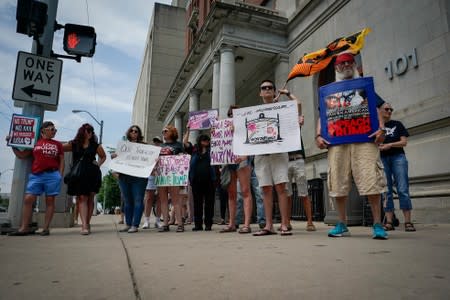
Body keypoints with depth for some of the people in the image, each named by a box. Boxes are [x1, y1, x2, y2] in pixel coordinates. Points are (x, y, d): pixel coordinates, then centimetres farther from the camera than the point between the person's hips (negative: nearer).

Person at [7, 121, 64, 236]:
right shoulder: (35, 142, 14)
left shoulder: (57, 144, 13)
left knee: (50, 201, -1)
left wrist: (60, 175, -1)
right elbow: (21, 155, 18)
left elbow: (61, 161, 10)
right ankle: (24, 228, 3)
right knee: (28, 199, -4)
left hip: (52, 175, -1)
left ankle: (46, 228, 4)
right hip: (35, 175, 1)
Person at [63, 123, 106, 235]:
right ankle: (84, 225, -14)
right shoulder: (73, 144, 7)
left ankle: (87, 224, 11)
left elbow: (103, 156, 22)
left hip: (92, 174, 2)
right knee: (82, 198, -9)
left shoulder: (95, 145, 10)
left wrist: (98, 164, 7)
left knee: (90, 199, 4)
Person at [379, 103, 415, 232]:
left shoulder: (397, 124, 13)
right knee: (386, 191, -2)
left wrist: (389, 145, -12)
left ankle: (408, 222, -7)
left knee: (403, 189, -8)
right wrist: (377, 146, -11)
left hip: (398, 157, 0)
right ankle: (389, 222, -1)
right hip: (382, 159, 0)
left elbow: (404, 142, 4)